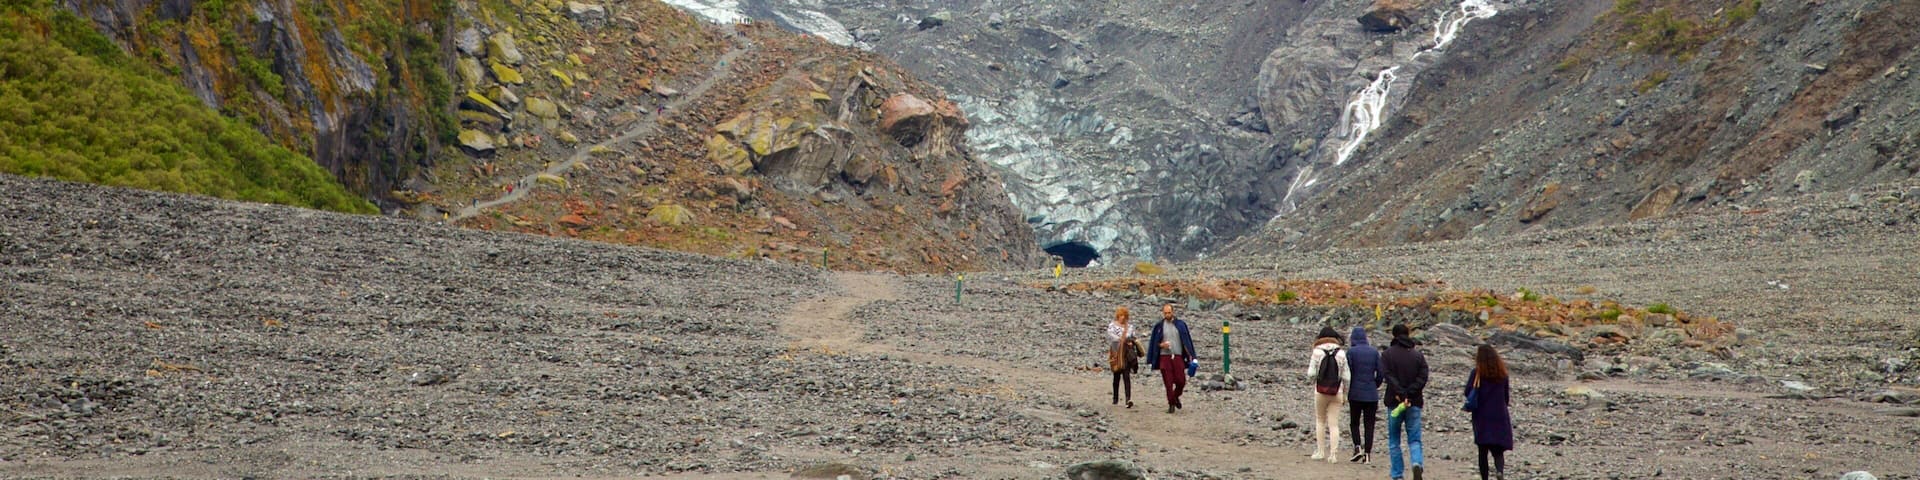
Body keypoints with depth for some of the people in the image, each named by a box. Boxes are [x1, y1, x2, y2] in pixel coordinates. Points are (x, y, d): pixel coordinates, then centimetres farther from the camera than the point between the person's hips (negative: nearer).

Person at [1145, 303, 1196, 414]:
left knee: (1181, 381, -4)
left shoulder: (1181, 325, 6)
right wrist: (1161, 345, -11)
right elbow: (1154, 343, 11)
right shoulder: (1159, 326, 6)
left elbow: (1187, 341, 8)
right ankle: (1171, 404, 9)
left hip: (1178, 357, 0)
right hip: (1164, 357, 0)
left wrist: (1192, 357, 3)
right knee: (1168, 383, -2)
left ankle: (1176, 397, 25)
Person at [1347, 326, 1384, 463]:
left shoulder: (1351, 351, -6)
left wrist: (1346, 391, 4)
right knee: (1369, 424, 6)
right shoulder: (1374, 352, 3)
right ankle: (1368, 453, 1)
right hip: (1372, 395, 2)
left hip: (1355, 394, -2)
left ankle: (1358, 446, -6)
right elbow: (1380, 373, 2)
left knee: (1354, 423, 11)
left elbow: (1348, 373, -9)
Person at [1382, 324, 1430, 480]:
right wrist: (1409, 394, -11)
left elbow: (1388, 376, -14)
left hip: (1395, 402, -1)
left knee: (1394, 441, 10)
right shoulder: (1418, 355, 7)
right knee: (1414, 439, 5)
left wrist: (1401, 394, -19)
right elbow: (1422, 378, -4)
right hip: (1414, 403, 1)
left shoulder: (1387, 354, 0)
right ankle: (1417, 463, -22)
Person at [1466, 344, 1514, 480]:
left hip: (1482, 417, -2)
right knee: (1498, 451, 5)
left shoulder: (1477, 373, -7)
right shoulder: (1502, 373, 2)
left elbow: (1468, 393, -10)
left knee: (1483, 451, 8)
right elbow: (1506, 396, 9)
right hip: (1500, 417, 2)